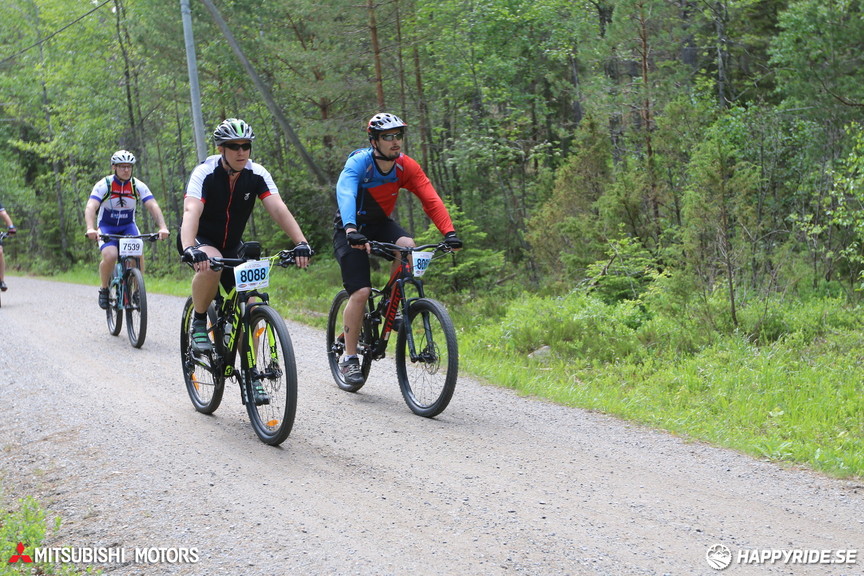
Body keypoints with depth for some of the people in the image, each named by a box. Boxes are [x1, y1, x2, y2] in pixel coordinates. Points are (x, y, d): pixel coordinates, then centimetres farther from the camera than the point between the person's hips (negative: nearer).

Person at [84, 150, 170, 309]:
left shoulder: (138, 186, -12)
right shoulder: (104, 185, -18)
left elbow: (153, 206, -22)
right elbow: (90, 207, -30)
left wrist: (162, 227, -39)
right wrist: (90, 229, -48)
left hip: (128, 226, 2)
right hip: (106, 226, -2)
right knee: (110, 256, -29)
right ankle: (104, 289, -2)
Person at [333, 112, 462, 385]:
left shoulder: (406, 166, -13)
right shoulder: (358, 162, -24)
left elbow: (430, 199, -20)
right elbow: (345, 193, -42)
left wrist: (449, 232, -35)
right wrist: (351, 229, -60)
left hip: (381, 224, 4)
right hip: (352, 229, -4)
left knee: (407, 246, -29)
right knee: (361, 292, -16)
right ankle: (349, 358, -3)